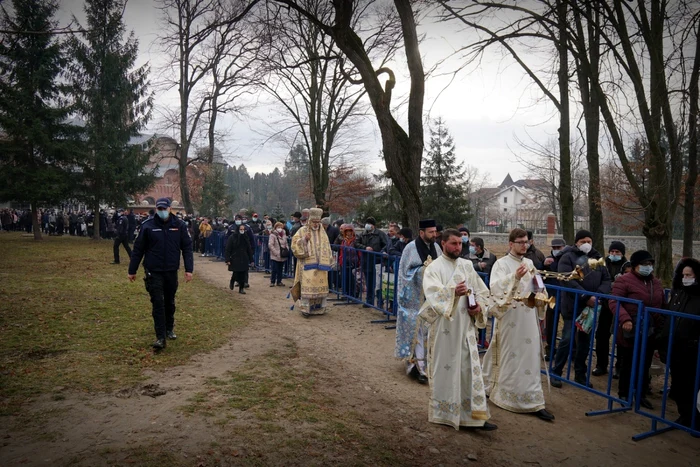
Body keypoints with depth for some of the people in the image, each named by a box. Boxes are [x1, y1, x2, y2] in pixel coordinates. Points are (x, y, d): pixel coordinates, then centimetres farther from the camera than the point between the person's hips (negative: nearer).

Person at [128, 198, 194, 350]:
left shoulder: (179, 226, -2)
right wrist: (132, 270, 3)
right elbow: (138, 249, 1)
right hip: (154, 272, -2)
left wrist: (189, 269, -7)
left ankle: (169, 329, 35)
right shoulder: (147, 226, -5)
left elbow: (187, 248, -1)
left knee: (170, 302, 16)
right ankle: (160, 337, -3)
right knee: (158, 303, -6)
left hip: (172, 272, 2)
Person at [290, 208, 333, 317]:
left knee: (321, 286, 4)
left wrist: (328, 262, 14)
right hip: (307, 264, -4)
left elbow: (327, 248, 20)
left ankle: (319, 308, 14)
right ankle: (305, 308, -2)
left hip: (320, 265, 4)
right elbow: (295, 245, -4)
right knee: (307, 286, -9)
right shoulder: (302, 231, 2)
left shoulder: (322, 232, 14)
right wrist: (304, 239, -19)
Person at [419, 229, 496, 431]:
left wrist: (479, 306, -4)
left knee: (470, 369, 4)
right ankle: (442, 413, 19)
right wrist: (452, 292, -40)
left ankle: (474, 414, 10)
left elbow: (481, 291, 16)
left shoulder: (467, 265, 11)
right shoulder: (434, 267, -6)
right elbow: (432, 291, -22)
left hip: (465, 327, 5)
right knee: (444, 368, 3)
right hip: (443, 328, -5)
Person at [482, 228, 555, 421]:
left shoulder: (529, 263, 12)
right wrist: (515, 276, -35)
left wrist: (540, 291, -2)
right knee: (509, 357, 3)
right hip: (509, 317, -6)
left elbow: (536, 288, 20)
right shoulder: (501, 264, -7)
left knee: (530, 357, 8)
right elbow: (496, 287, -22)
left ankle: (534, 402, 17)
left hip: (528, 317, 6)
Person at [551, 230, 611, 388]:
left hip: (591, 306, 5)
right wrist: (586, 296, -23)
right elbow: (567, 280, -17)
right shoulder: (568, 257, -5)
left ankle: (580, 374, 22)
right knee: (568, 339, -5)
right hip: (573, 305, -5)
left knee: (585, 340, 11)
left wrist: (599, 295, -12)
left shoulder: (597, 258, 11)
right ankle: (556, 372, 8)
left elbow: (607, 280, 7)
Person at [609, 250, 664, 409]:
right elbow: (614, 301, -16)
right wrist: (625, 319, -29)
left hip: (650, 332, 6)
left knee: (645, 365, 14)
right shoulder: (624, 280, -10)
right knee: (627, 364, 6)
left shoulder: (656, 283, 12)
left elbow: (661, 306, 20)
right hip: (630, 332, -6)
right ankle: (623, 394, 21)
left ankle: (642, 395, 28)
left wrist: (661, 327, 13)